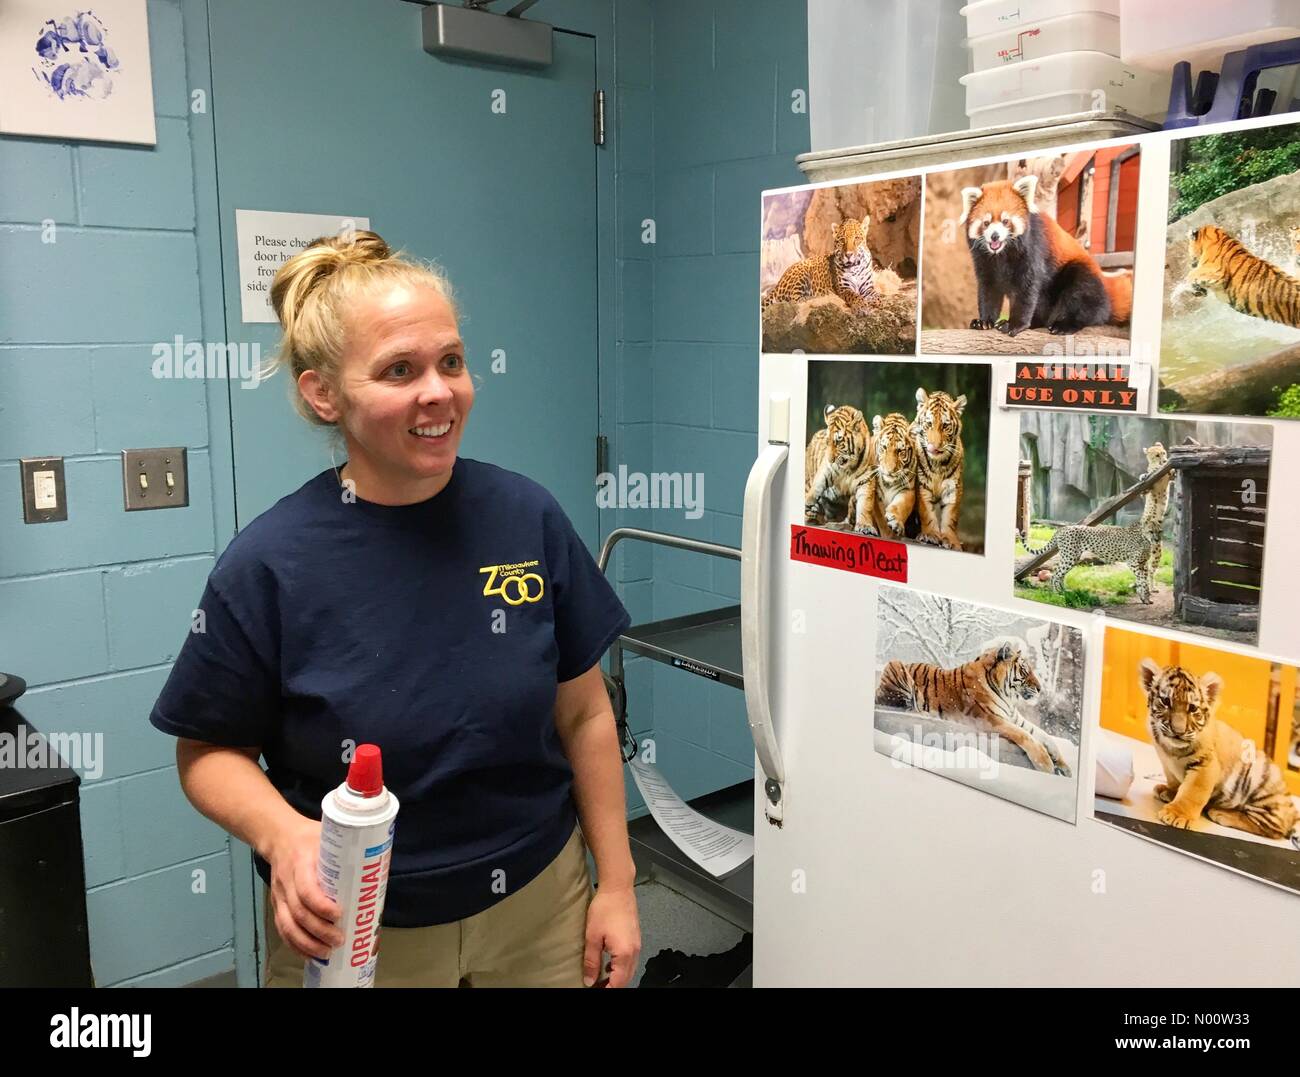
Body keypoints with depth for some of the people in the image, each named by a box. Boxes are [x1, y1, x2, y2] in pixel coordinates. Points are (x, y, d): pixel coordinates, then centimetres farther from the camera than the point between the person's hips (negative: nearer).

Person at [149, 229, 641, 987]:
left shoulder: (528, 517, -10)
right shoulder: (269, 564, -16)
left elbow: (584, 714, -3)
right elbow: (211, 751, -4)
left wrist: (617, 884, 0)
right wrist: (282, 835, -23)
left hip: (540, 904, 2)